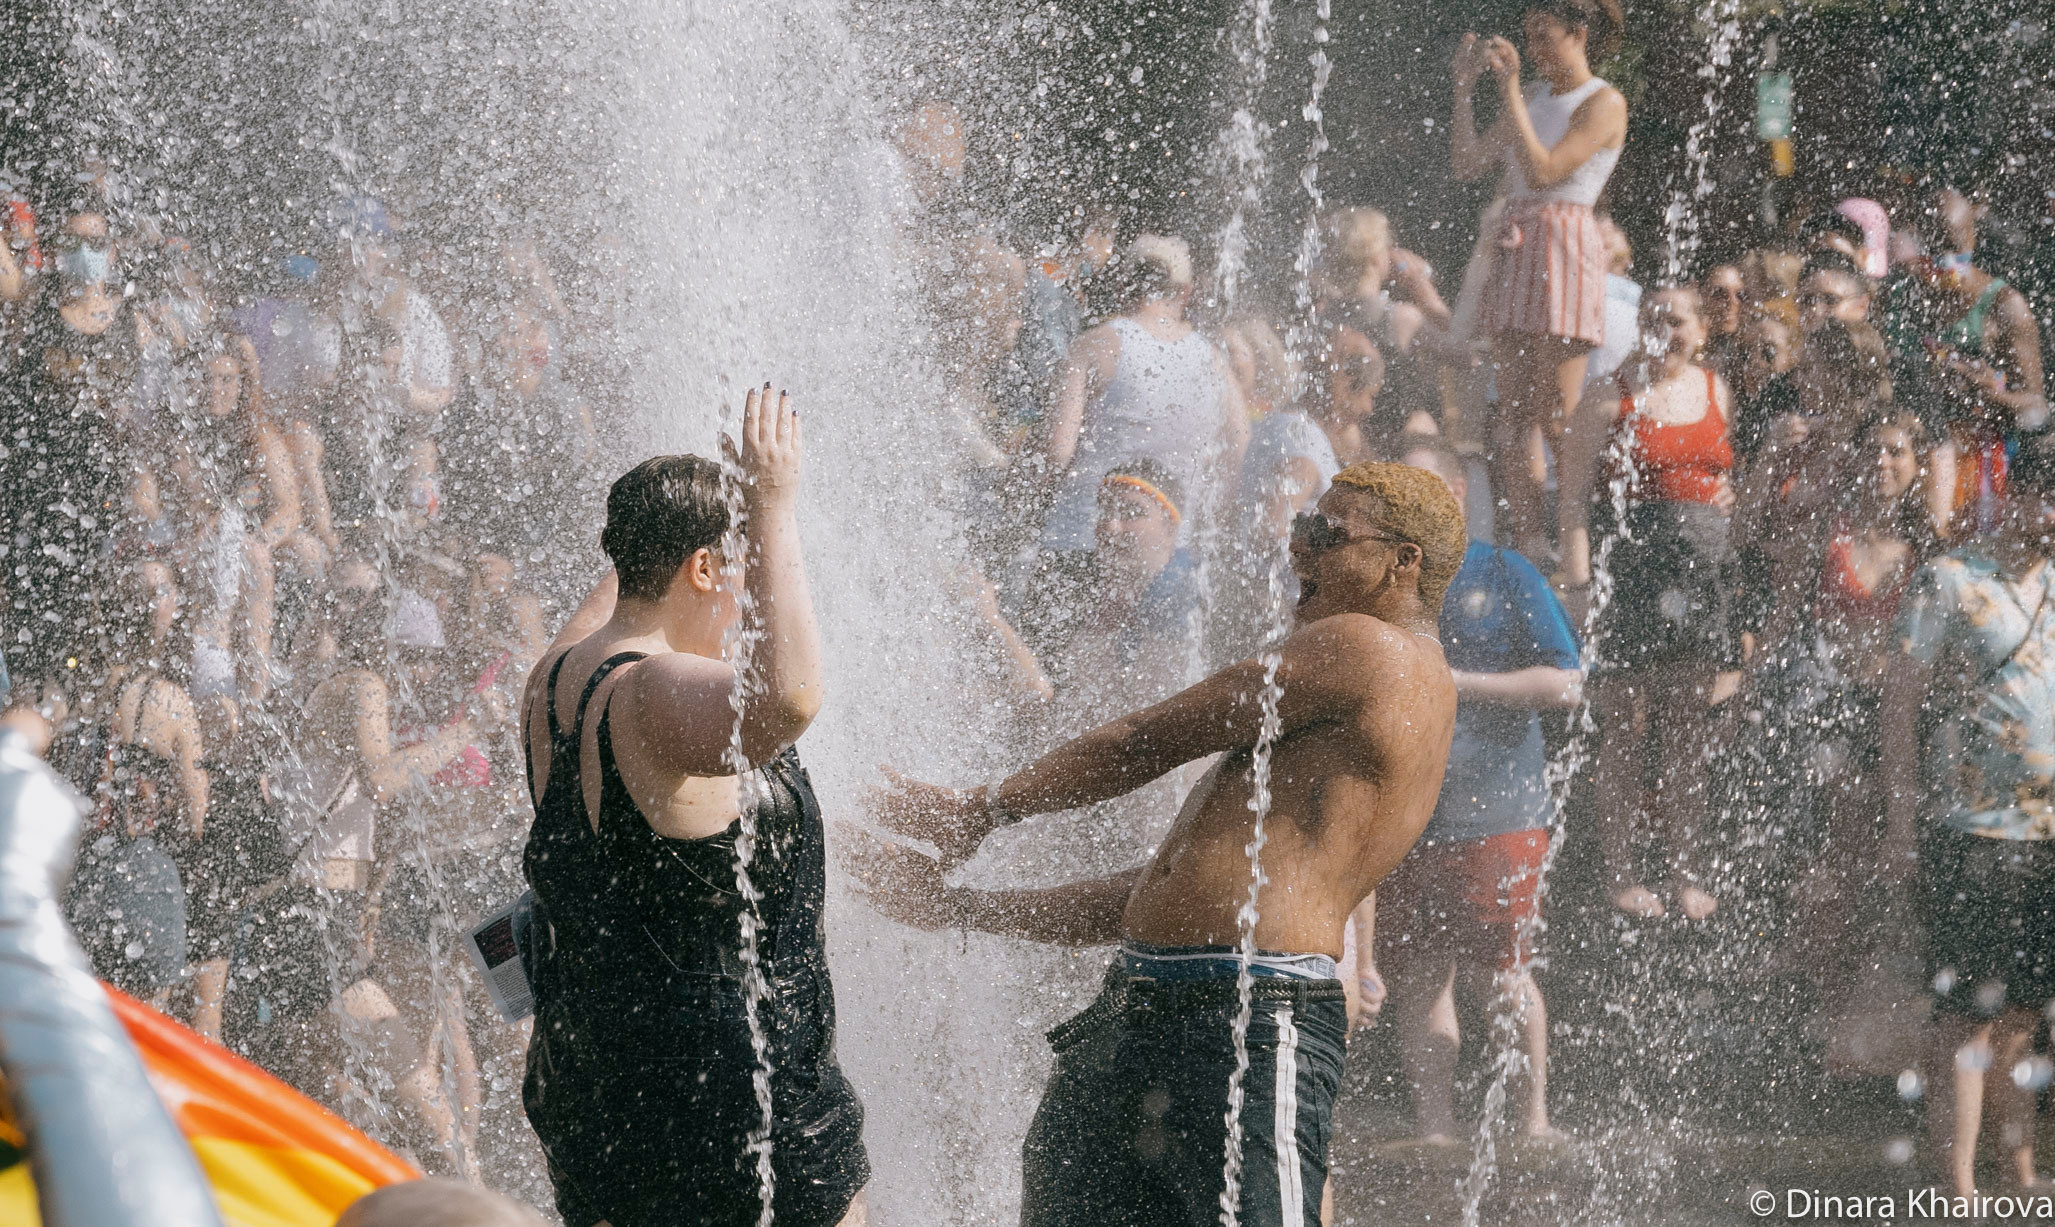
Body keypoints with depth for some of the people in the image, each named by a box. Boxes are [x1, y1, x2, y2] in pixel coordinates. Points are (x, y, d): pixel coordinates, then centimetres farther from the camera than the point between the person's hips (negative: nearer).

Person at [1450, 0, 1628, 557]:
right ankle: (1524, 550, 5)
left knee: (1557, 417, -9)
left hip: (1565, 250, -7)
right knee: (1514, 413, 4)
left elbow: (1542, 170, -16)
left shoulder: (1603, 104, -5)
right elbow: (1467, 162, 16)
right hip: (1516, 253, 7)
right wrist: (1463, 87, 8)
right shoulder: (1534, 97, 17)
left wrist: (1511, 89, -14)